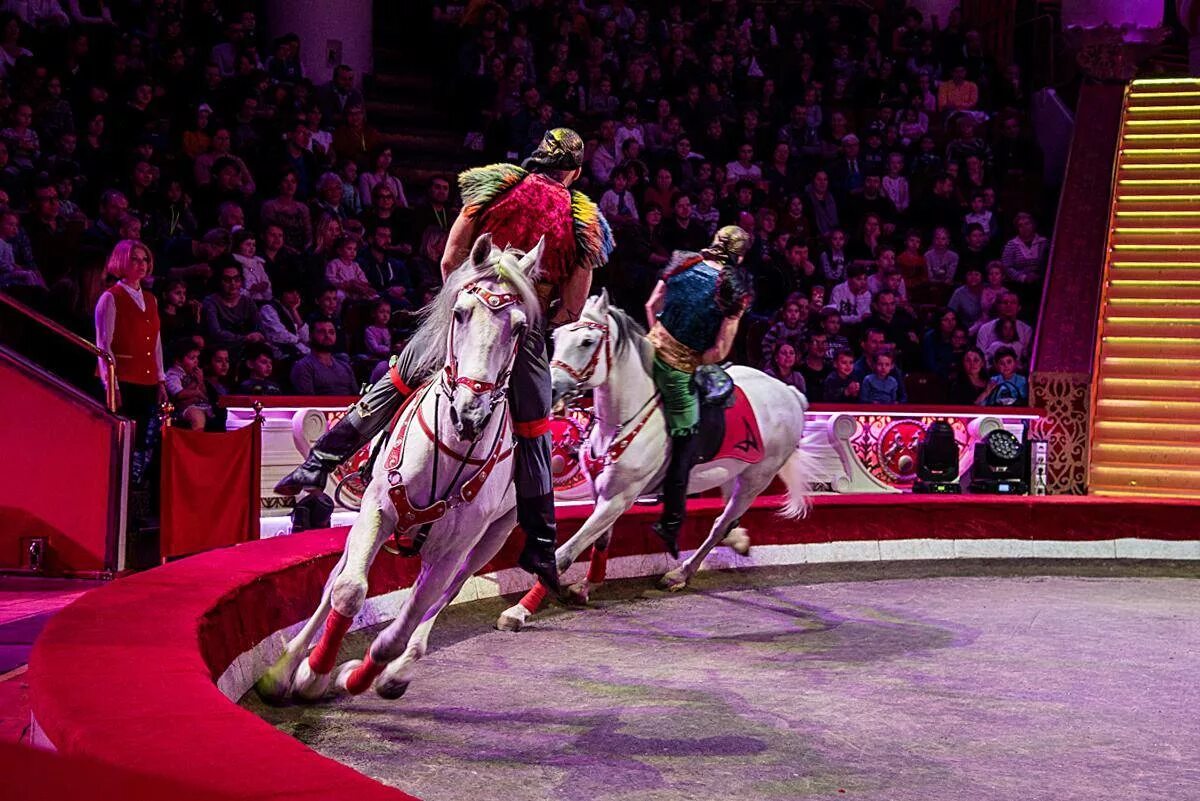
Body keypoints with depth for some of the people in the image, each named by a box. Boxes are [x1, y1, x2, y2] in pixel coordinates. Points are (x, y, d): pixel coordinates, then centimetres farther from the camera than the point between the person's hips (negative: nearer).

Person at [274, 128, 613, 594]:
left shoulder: (494, 185, 6)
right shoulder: (584, 222, 7)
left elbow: (449, 261, 3)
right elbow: (571, 311, 5)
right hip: (524, 336, 0)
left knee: (394, 385, 17)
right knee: (532, 439, 12)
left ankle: (317, 465, 20)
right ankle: (540, 549, 16)